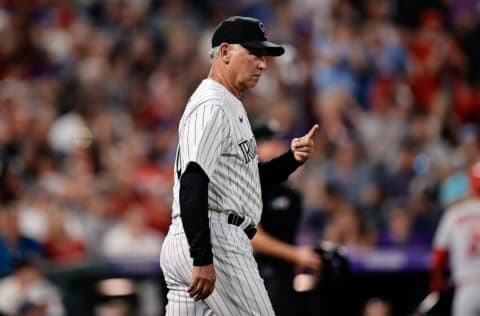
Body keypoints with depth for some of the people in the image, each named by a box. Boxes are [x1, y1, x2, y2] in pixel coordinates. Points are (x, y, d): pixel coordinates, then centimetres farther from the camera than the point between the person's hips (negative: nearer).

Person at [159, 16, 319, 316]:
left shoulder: (233, 108, 22)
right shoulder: (211, 107, -11)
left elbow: (254, 176, 28)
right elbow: (192, 185, -21)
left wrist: (293, 158, 8)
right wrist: (202, 260, -27)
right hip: (216, 242, -10)